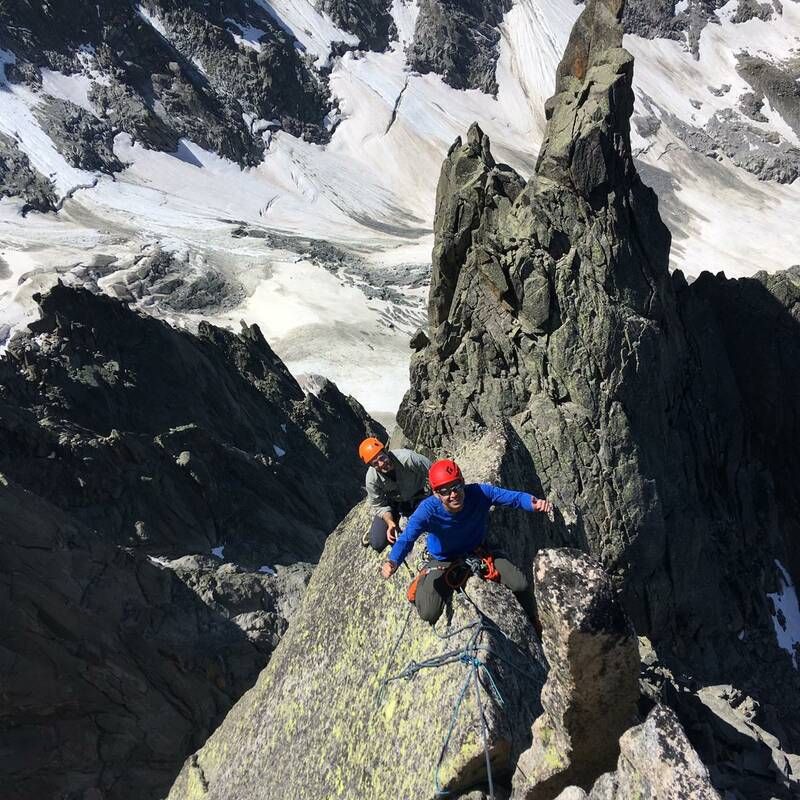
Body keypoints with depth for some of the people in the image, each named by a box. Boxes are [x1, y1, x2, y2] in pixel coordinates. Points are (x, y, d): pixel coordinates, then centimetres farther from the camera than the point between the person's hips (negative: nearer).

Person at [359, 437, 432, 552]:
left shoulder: (407, 458, -36)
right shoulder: (371, 479, -26)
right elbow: (379, 506, -13)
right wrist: (390, 523, -30)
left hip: (418, 497, 0)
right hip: (392, 502, 0)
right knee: (377, 544, -13)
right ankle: (376, 526, 25)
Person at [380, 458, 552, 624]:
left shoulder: (479, 493, -28)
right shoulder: (427, 511, -35)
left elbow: (515, 497, -24)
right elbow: (406, 540, -43)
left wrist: (535, 504, -47)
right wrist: (392, 562, -64)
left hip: (477, 552, 3)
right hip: (443, 561, -2)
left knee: (521, 585, -5)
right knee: (429, 614, -20)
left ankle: (534, 624, 31)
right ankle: (422, 583, 19)